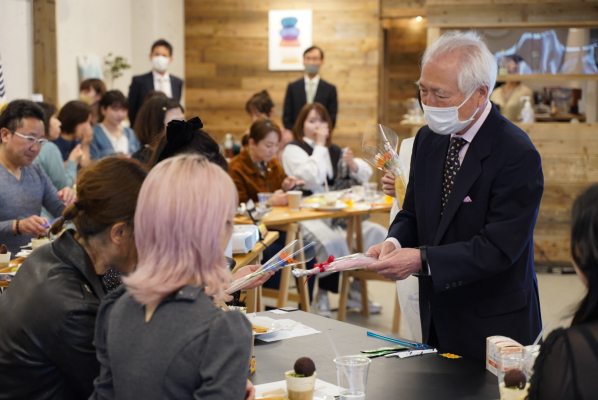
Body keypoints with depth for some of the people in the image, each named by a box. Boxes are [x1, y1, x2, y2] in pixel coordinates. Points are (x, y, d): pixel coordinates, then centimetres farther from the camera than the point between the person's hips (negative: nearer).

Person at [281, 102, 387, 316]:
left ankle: (356, 290, -3)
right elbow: (313, 178, -16)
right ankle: (322, 296, -16)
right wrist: (319, 146, -7)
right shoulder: (293, 150, 1)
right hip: (306, 216, -6)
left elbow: (366, 174, 15)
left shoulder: (334, 150, 19)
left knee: (377, 233, -14)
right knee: (332, 241, -36)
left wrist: (353, 164, -7)